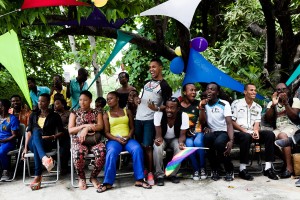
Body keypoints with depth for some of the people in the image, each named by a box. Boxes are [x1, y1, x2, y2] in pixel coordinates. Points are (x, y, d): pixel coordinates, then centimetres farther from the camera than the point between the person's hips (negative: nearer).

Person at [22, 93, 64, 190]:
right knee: (36, 131, -35)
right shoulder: (33, 115, 19)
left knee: (36, 145, -39)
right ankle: (44, 158, -63)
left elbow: (61, 132, 5)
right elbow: (29, 132, 8)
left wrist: (52, 137, -14)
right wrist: (25, 147, -3)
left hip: (48, 143, -2)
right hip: (33, 143, 2)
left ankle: (37, 176, -46)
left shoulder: (55, 116, 10)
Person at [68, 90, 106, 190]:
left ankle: (93, 177, -7)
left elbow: (100, 126, -1)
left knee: (102, 152, -34)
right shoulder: (74, 113, 15)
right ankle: (81, 178, -5)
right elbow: (70, 130, 4)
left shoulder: (97, 113, 16)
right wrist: (85, 125, -8)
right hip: (78, 141, 0)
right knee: (78, 154, -36)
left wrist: (87, 128, -15)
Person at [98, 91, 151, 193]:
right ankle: (108, 183, -27)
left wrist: (128, 136, -8)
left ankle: (139, 179, -24)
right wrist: (117, 139, -13)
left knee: (137, 149, -31)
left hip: (127, 139, 1)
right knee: (111, 153, -35)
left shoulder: (127, 111, 16)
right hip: (114, 140, -1)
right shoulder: (106, 115, 13)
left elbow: (132, 127, 13)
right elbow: (106, 132, 5)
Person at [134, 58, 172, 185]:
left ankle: (150, 172, 2)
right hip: (138, 118, 7)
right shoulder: (147, 83, 18)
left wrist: (156, 108, -24)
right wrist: (138, 100, 6)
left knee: (147, 146, -9)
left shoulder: (164, 85, -3)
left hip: (150, 120, -7)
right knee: (139, 146, 9)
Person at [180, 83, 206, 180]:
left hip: (198, 131, 0)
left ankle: (202, 168, -11)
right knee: (189, 144, -31)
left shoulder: (197, 103, 4)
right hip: (186, 133, 0)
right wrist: (185, 132, -10)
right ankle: (196, 169, -11)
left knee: (198, 142, -31)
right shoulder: (178, 106, 3)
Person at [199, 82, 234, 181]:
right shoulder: (204, 104, 9)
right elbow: (203, 123, -1)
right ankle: (214, 169, -13)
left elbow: (229, 123, -11)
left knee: (219, 143, -36)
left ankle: (229, 170, -8)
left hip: (223, 132, -2)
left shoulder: (224, 104, -2)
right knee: (207, 137, -35)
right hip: (211, 132, 2)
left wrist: (231, 141, -26)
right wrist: (202, 108, -14)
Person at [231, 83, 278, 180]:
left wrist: (256, 131, -15)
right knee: (246, 137, -38)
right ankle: (242, 170, -30)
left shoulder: (258, 107, 18)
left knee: (270, 134, -19)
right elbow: (232, 122, -4)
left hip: (251, 133, 5)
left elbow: (257, 123, 8)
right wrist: (244, 131, -15)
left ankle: (268, 168, -19)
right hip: (238, 132, -5)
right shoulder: (236, 103, 2)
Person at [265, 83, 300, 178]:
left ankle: (289, 167, -32)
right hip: (278, 129, 3)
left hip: (291, 127, -3)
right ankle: (287, 160, -14)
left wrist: (286, 103, -13)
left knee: (282, 136, -36)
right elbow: (268, 119, 2)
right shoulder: (271, 103, 17)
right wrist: (273, 105, -10)